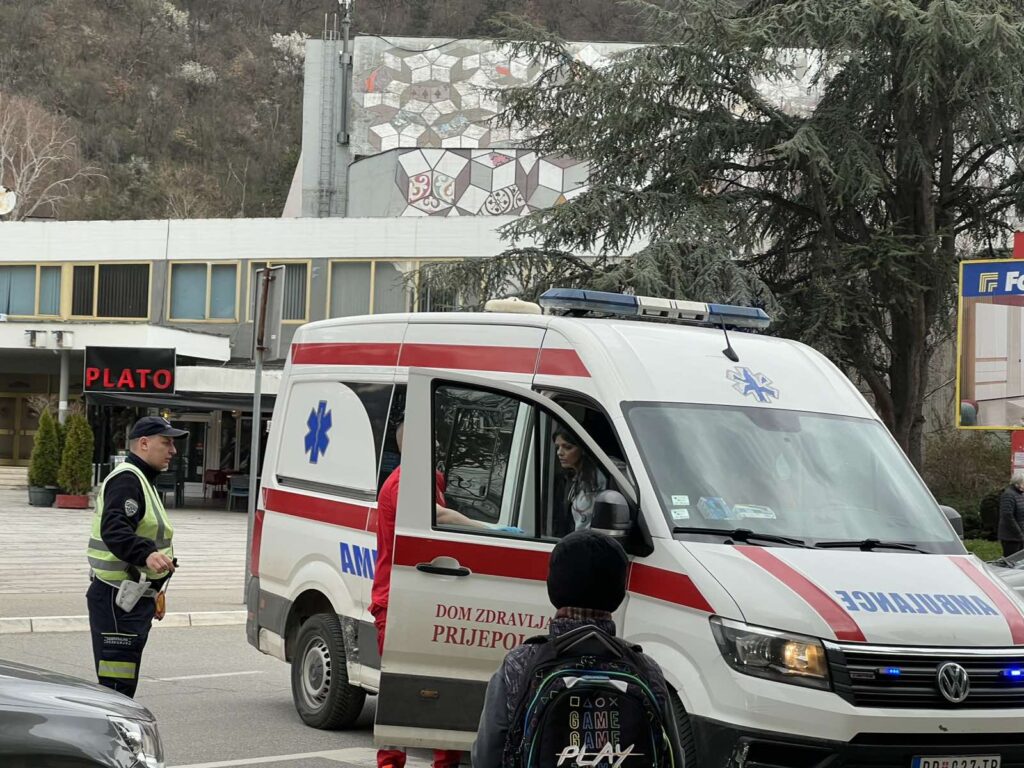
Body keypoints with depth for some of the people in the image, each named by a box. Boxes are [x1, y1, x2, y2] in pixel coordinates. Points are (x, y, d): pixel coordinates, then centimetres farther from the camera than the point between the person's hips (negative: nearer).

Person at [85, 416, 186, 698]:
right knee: (118, 685, -15)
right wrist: (147, 554, -45)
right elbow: (114, 530, -29)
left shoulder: (140, 480, 23)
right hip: (117, 600, -11)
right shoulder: (126, 479, -13)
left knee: (123, 685, 16)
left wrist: (153, 595, 33)